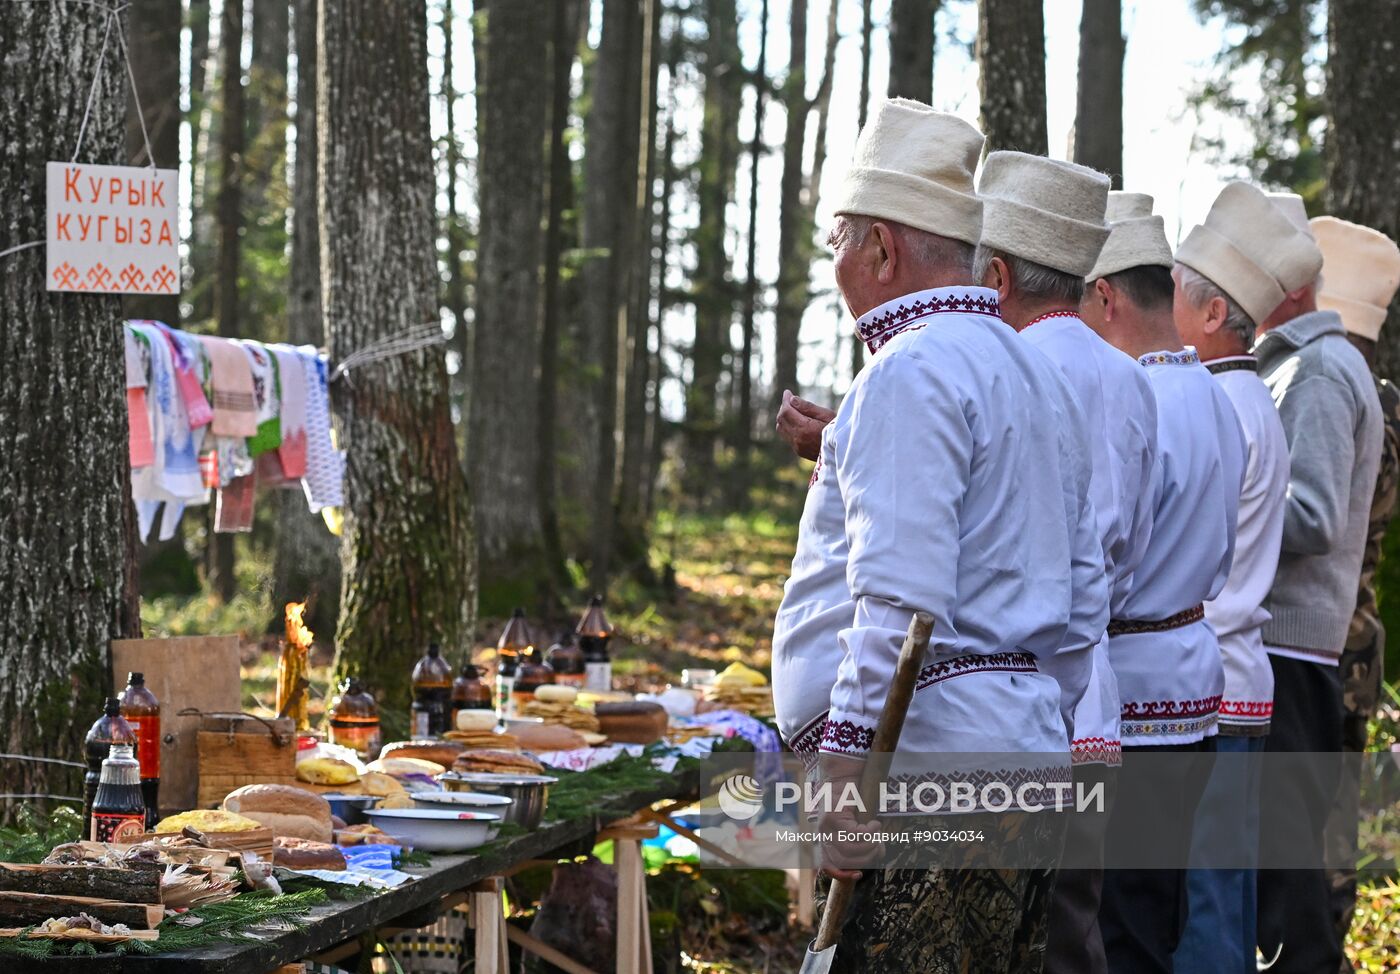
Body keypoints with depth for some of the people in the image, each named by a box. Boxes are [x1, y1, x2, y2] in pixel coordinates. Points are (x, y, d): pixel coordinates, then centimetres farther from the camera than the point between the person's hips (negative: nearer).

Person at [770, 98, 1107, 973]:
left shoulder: (912, 373, -10)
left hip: (928, 770, -10)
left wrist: (844, 769, -19)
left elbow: (901, 601, -20)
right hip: (1027, 761, 10)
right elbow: (1084, 598, 23)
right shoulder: (1040, 376, 21)